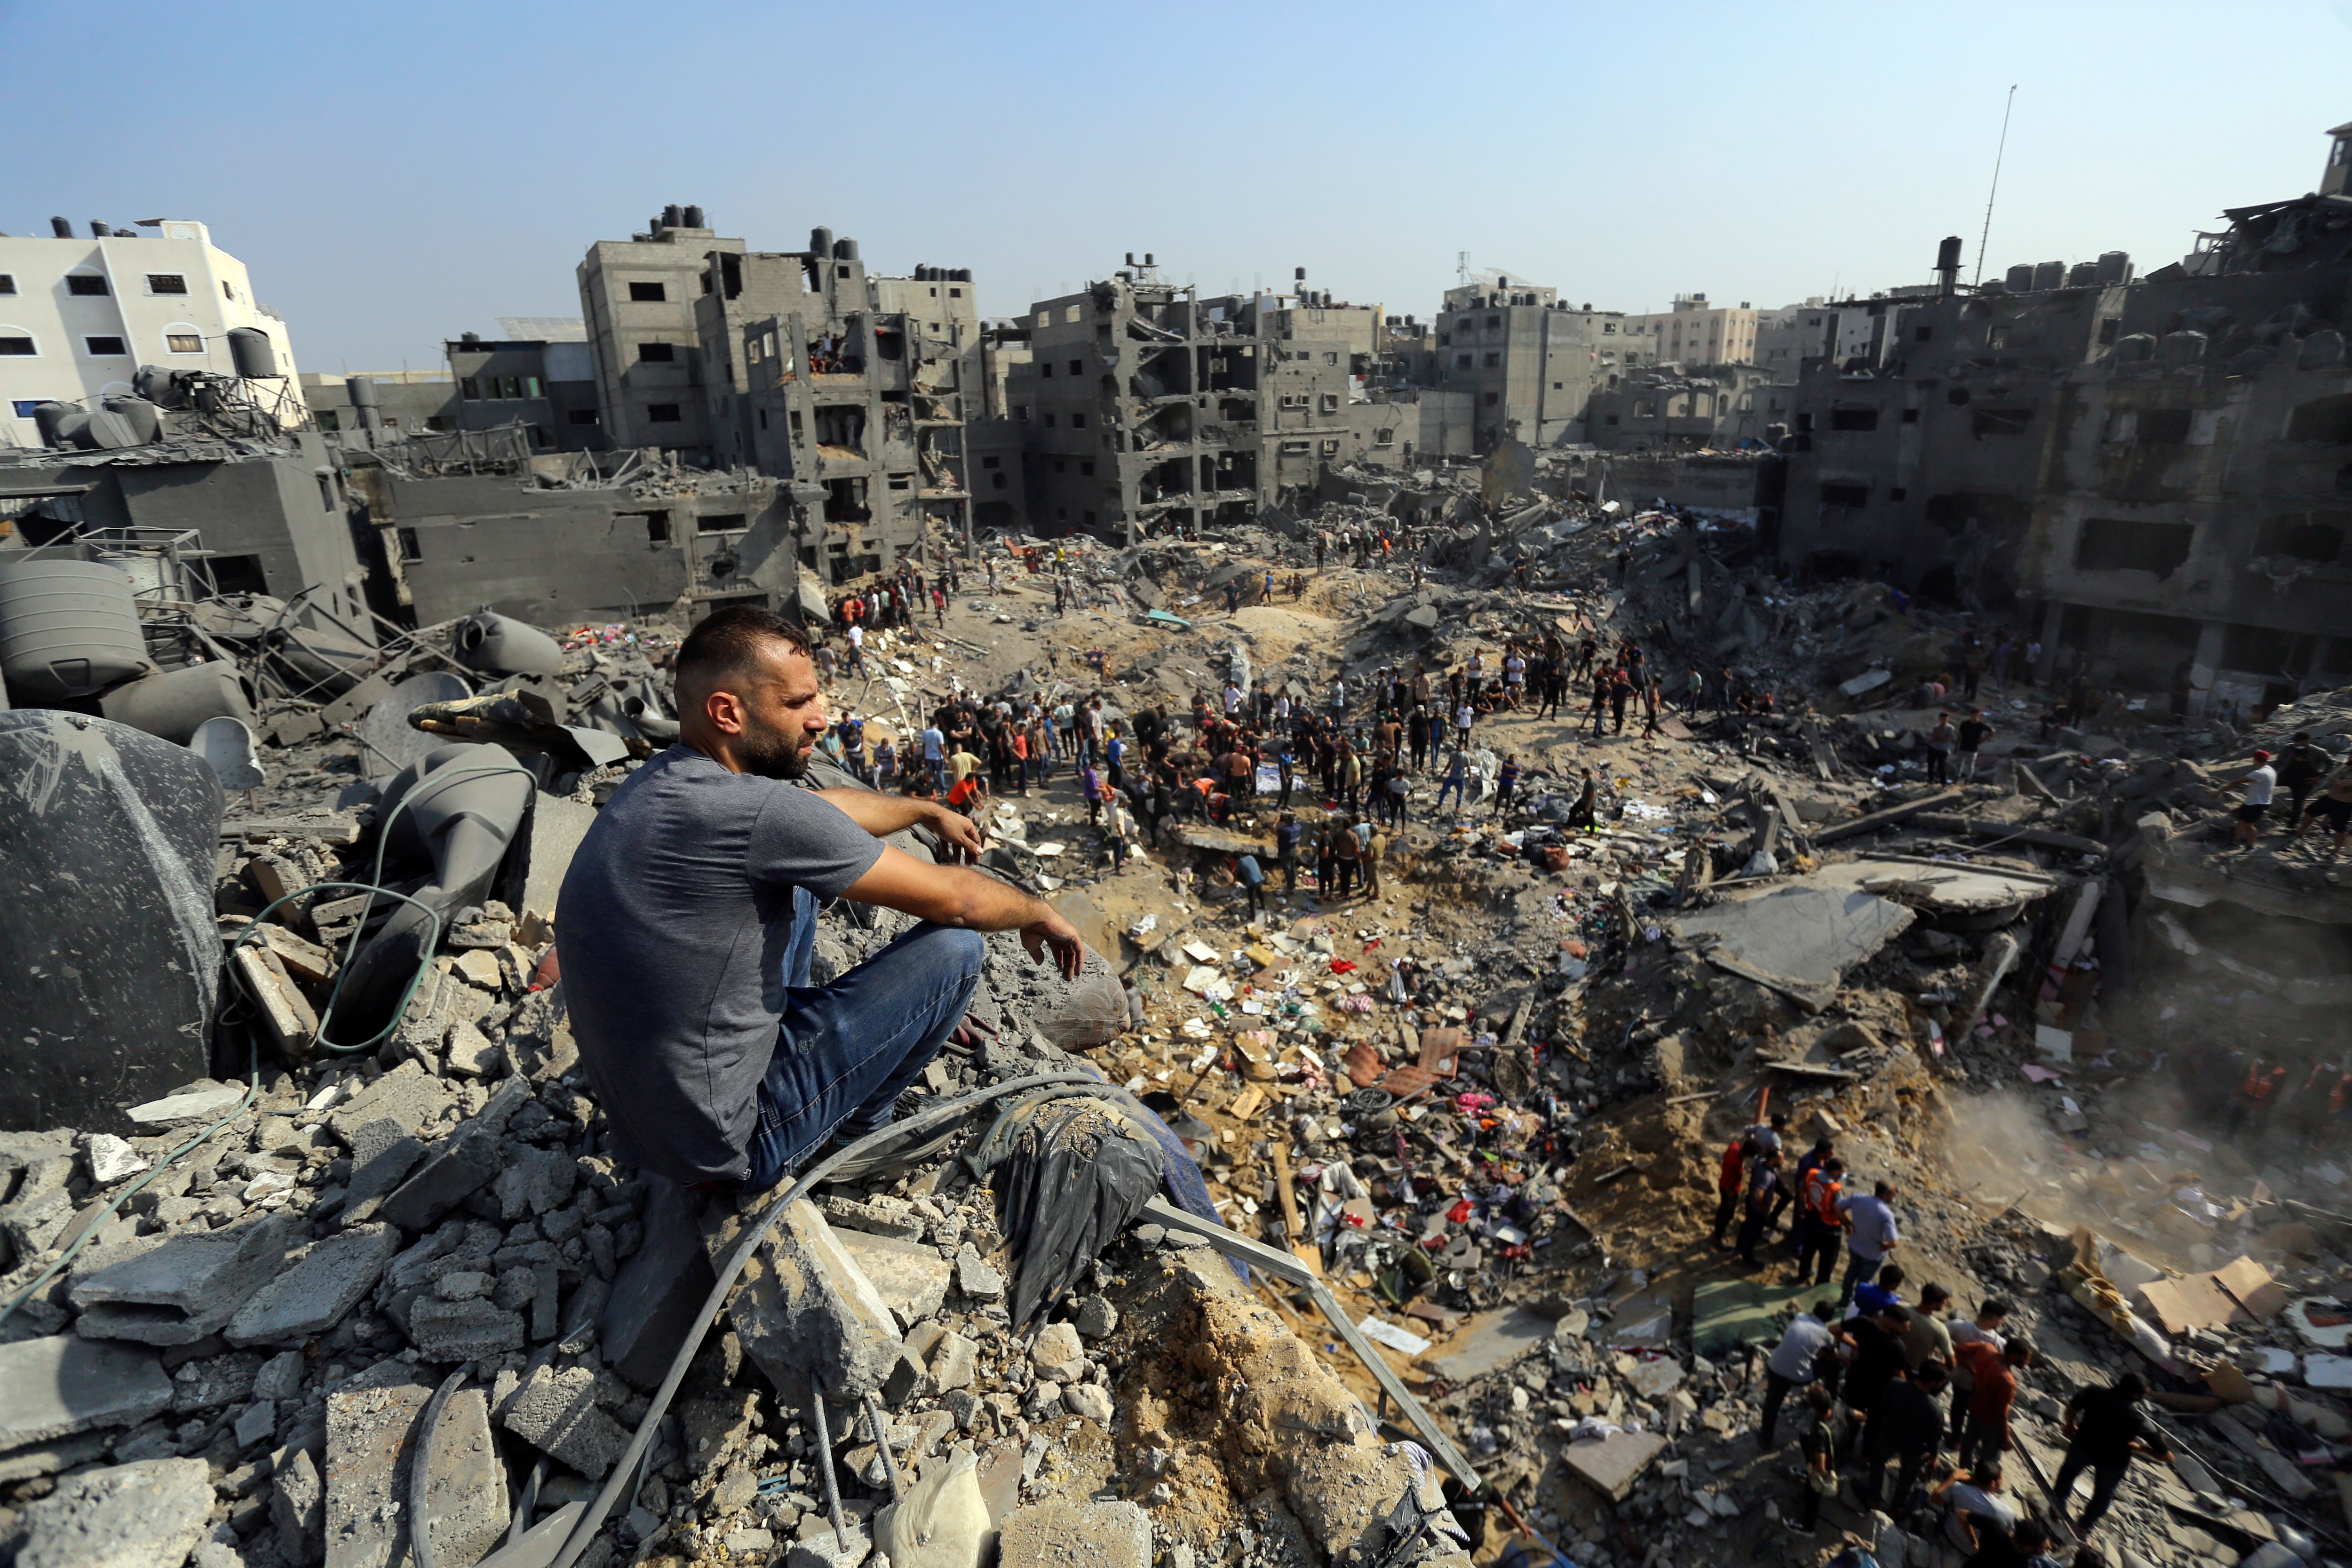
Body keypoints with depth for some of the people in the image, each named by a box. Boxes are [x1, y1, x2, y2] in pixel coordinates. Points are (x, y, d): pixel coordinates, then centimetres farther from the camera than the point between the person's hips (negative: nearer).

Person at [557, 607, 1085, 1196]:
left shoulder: (658, 779, -1)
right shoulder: (753, 812, -29)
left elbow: (821, 811, 17)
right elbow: (953, 900, -19)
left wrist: (925, 810, 30)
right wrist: (1040, 914, 1)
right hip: (721, 1147, -9)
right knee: (954, 947, -8)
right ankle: (856, 1132, 16)